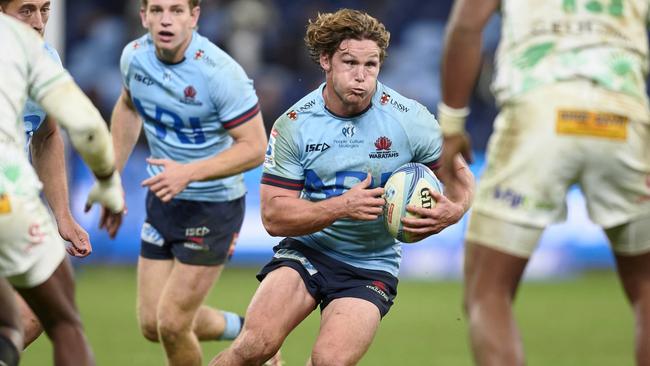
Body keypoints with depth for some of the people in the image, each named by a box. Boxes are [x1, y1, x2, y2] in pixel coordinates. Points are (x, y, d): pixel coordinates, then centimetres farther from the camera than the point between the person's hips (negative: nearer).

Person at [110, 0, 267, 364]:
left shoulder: (221, 72, -24)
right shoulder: (134, 56, -5)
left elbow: (254, 147, -21)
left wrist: (189, 173, -32)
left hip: (214, 207, -6)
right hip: (163, 200, 6)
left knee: (172, 324, -7)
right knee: (151, 324, 7)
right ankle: (237, 328, 34)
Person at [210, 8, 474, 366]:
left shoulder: (410, 119, -8)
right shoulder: (293, 125, -7)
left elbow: (458, 175, 5)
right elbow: (273, 217, -9)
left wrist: (453, 210, -19)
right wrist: (342, 206, -24)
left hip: (371, 266, 0)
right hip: (306, 251, 0)